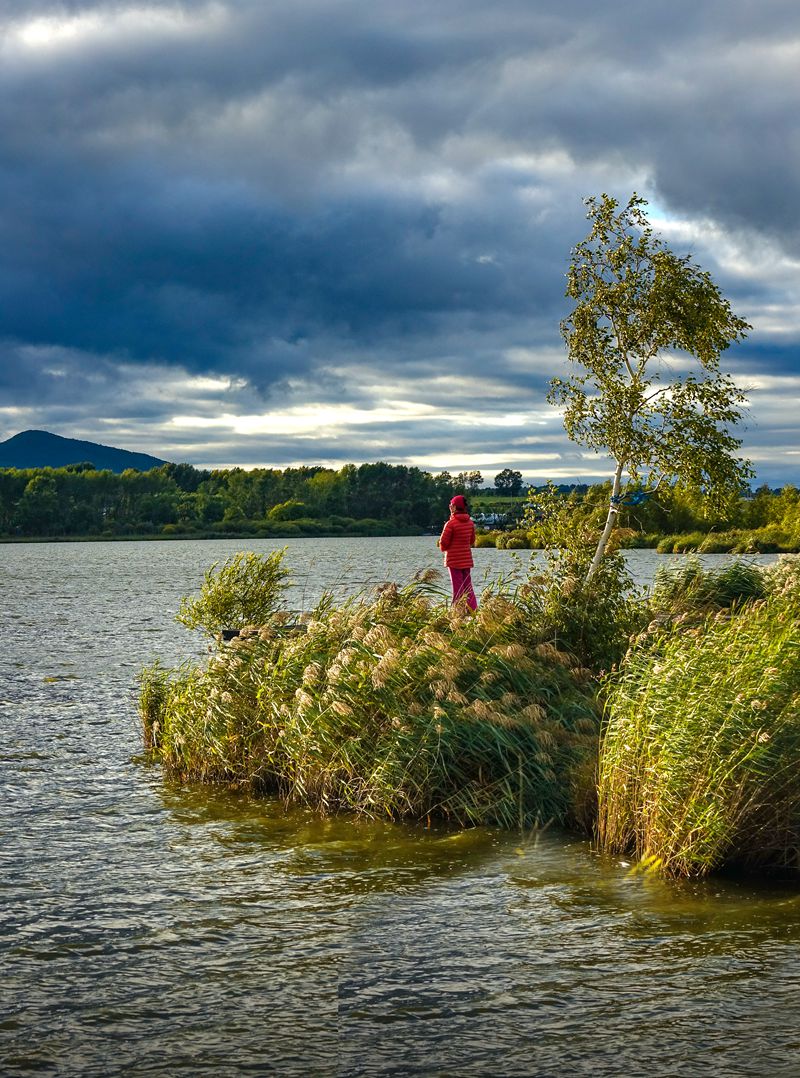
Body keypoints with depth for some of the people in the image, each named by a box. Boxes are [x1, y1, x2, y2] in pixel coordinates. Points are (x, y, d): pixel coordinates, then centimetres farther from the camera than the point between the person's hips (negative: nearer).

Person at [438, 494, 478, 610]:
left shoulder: (451, 524, -15)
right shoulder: (470, 523, 4)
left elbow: (443, 543, -12)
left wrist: (443, 548, 9)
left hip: (454, 560, -5)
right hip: (467, 559, 5)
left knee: (458, 588, -3)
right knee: (468, 587, 11)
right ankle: (474, 609, 7)